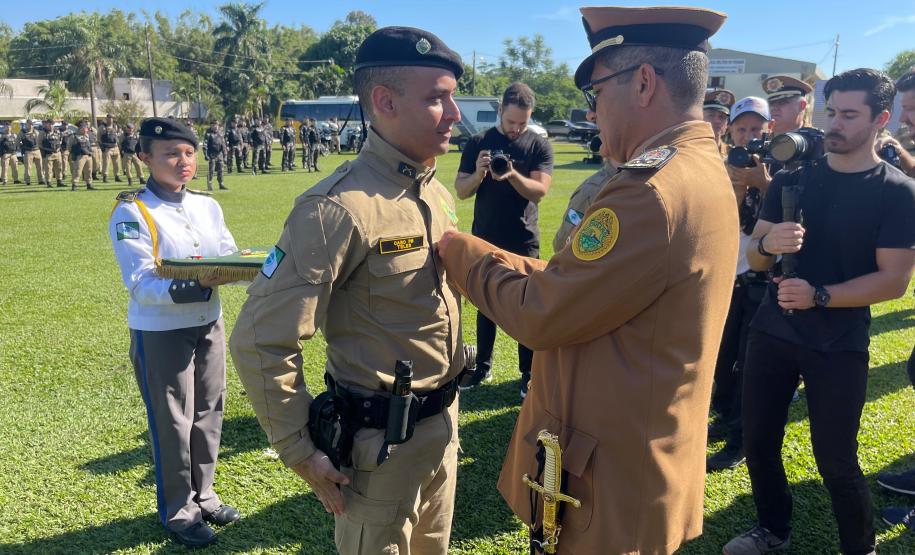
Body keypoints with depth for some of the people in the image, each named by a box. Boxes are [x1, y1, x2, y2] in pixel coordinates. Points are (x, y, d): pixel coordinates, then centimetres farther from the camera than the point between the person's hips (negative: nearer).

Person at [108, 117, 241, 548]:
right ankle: (177, 510, 25)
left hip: (209, 325, 6)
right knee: (171, 422, 7)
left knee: (208, 414, 16)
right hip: (160, 333, -6)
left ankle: (202, 495, 35)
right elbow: (141, 285, -21)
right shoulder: (131, 213, -13)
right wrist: (194, 284, -36)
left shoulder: (208, 206, 5)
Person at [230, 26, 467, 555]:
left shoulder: (438, 193, 3)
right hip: (381, 441, -7)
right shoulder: (339, 207, -24)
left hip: (443, 425, 8)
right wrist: (302, 453, -15)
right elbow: (261, 342, -22)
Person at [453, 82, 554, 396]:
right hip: (485, 240, 2)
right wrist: (478, 174, -20)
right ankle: (483, 367, 24)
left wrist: (512, 175, -30)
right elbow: (461, 191, 0)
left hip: (524, 242, -2)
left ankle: (529, 374, 11)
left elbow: (540, 190, -13)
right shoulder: (478, 143, 2)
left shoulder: (539, 145, -2)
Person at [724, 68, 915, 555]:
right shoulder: (793, 176, 3)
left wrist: (820, 296, -24)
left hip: (840, 346, -3)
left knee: (835, 459, 2)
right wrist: (767, 243, -20)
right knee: (758, 442, 10)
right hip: (772, 331, 4)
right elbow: (754, 259, 3)